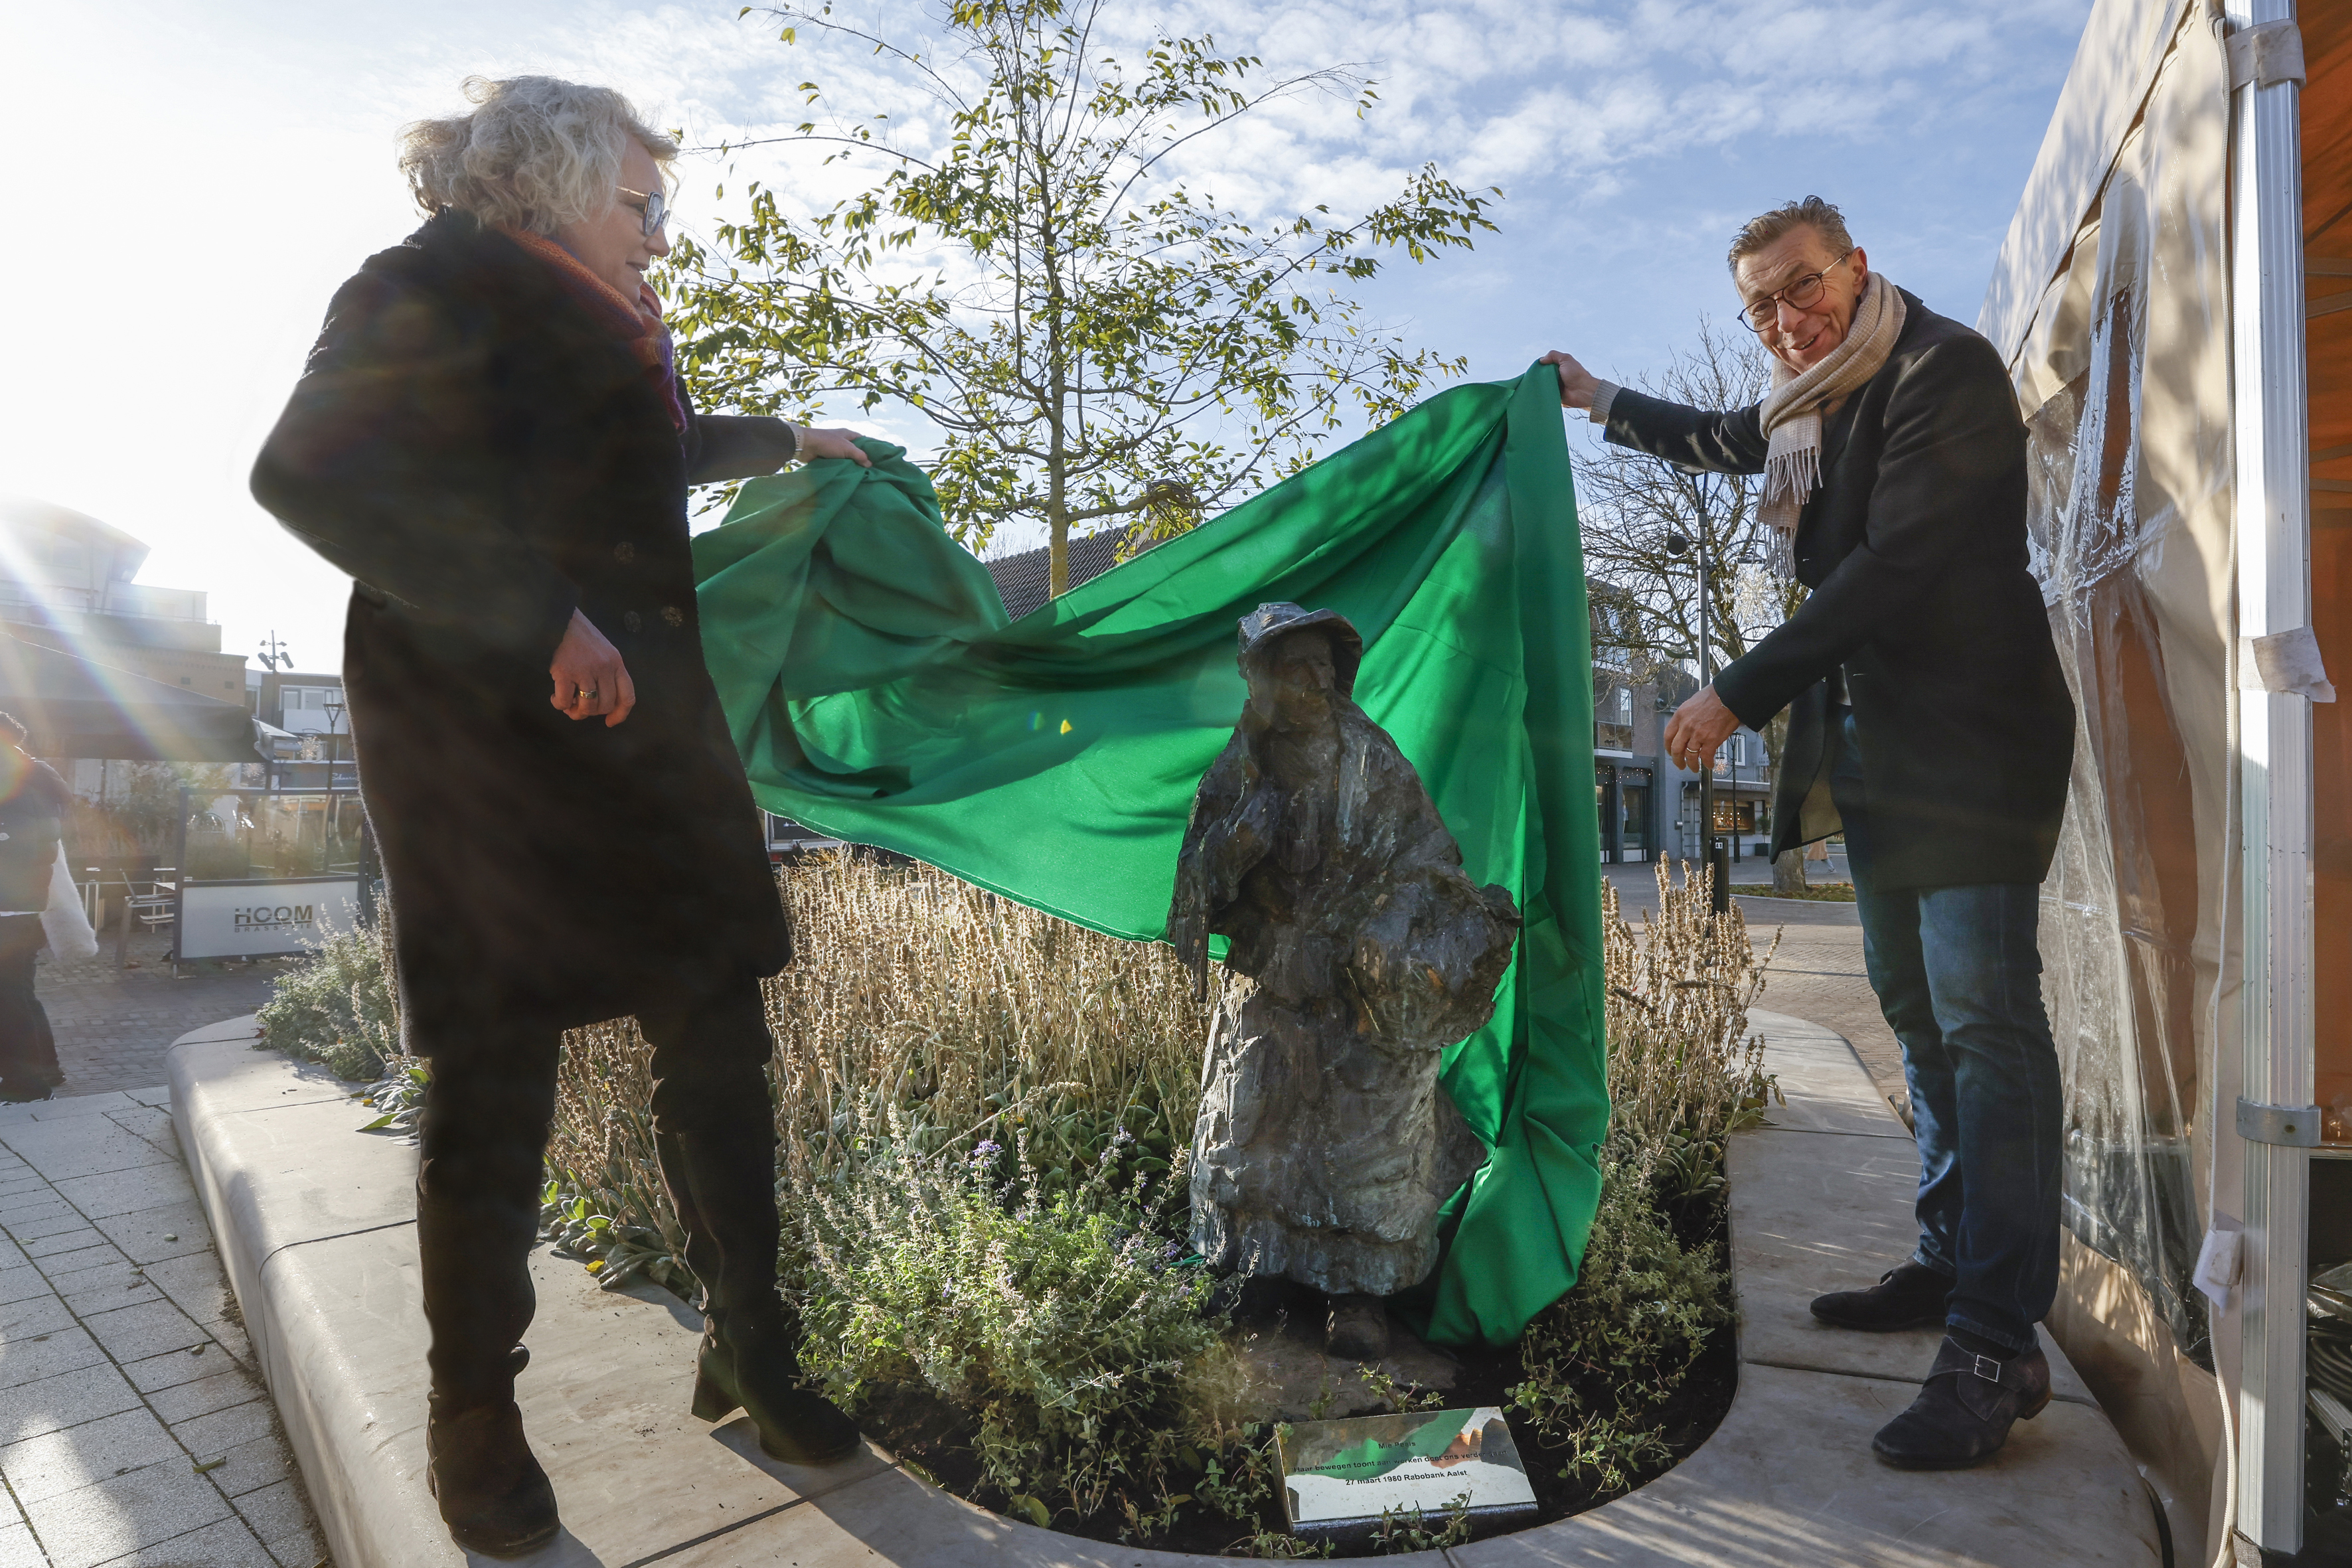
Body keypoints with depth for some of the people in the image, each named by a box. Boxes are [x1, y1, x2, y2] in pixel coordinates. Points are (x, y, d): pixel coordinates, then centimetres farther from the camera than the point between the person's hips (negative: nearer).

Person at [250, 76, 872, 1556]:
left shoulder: (605, 321, 23)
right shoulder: (442, 282, -2)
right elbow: (312, 474, -15)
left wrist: (785, 442, 57)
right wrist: (541, 620, -19)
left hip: (636, 714, 8)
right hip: (487, 726, -8)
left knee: (718, 1039, 4)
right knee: (496, 1076, -1)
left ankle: (750, 1353, 19)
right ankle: (476, 1421, 17)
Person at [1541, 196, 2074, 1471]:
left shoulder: (1943, 370, -11)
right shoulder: (1815, 410, 17)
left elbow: (1894, 565, -21)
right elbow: (1727, 442, 41)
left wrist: (1739, 695, -19)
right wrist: (1601, 401, 49)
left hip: (1966, 744, -9)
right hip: (1872, 750, 10)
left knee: (1984, 1018, -13)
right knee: (1919, 1015, 12)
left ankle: (1998, 1343, -10)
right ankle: (1948, 1265, 24)